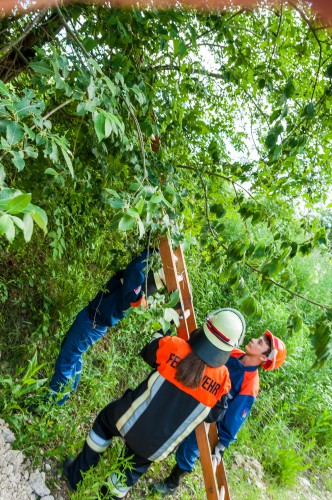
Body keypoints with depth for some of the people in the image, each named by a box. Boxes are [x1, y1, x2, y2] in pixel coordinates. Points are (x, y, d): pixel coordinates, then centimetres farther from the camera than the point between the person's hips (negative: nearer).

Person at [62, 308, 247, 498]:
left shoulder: (173, 346, -21)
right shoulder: (222, 379, -16)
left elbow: (146, 353, 2)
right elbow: (214, 415, 1)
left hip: (131, 422, -1)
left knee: (106, 419, 32)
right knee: (135, 466, 31)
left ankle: (76, 474, 42)